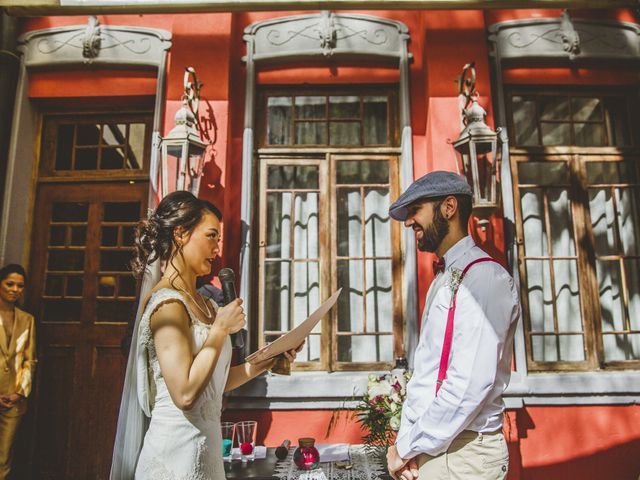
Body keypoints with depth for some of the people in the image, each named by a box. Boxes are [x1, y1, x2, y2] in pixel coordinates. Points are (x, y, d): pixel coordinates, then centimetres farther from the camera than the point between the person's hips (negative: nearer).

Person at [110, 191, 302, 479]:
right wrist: (221, 328, -19)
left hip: (204, 444, 9)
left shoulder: (202, 304, 9)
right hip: (177, 454, -9)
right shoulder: (168, 303, -18)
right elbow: (185, 393, -25)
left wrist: (266, 361, 3)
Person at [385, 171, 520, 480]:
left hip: (463, 453, -8)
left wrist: (407, 446, -15)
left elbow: (472, 384, -24)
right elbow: (423, 370, 10)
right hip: (427, 448, 8)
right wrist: (405, 439, 0)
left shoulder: (484, 277, -17)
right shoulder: (442, 280, 12)